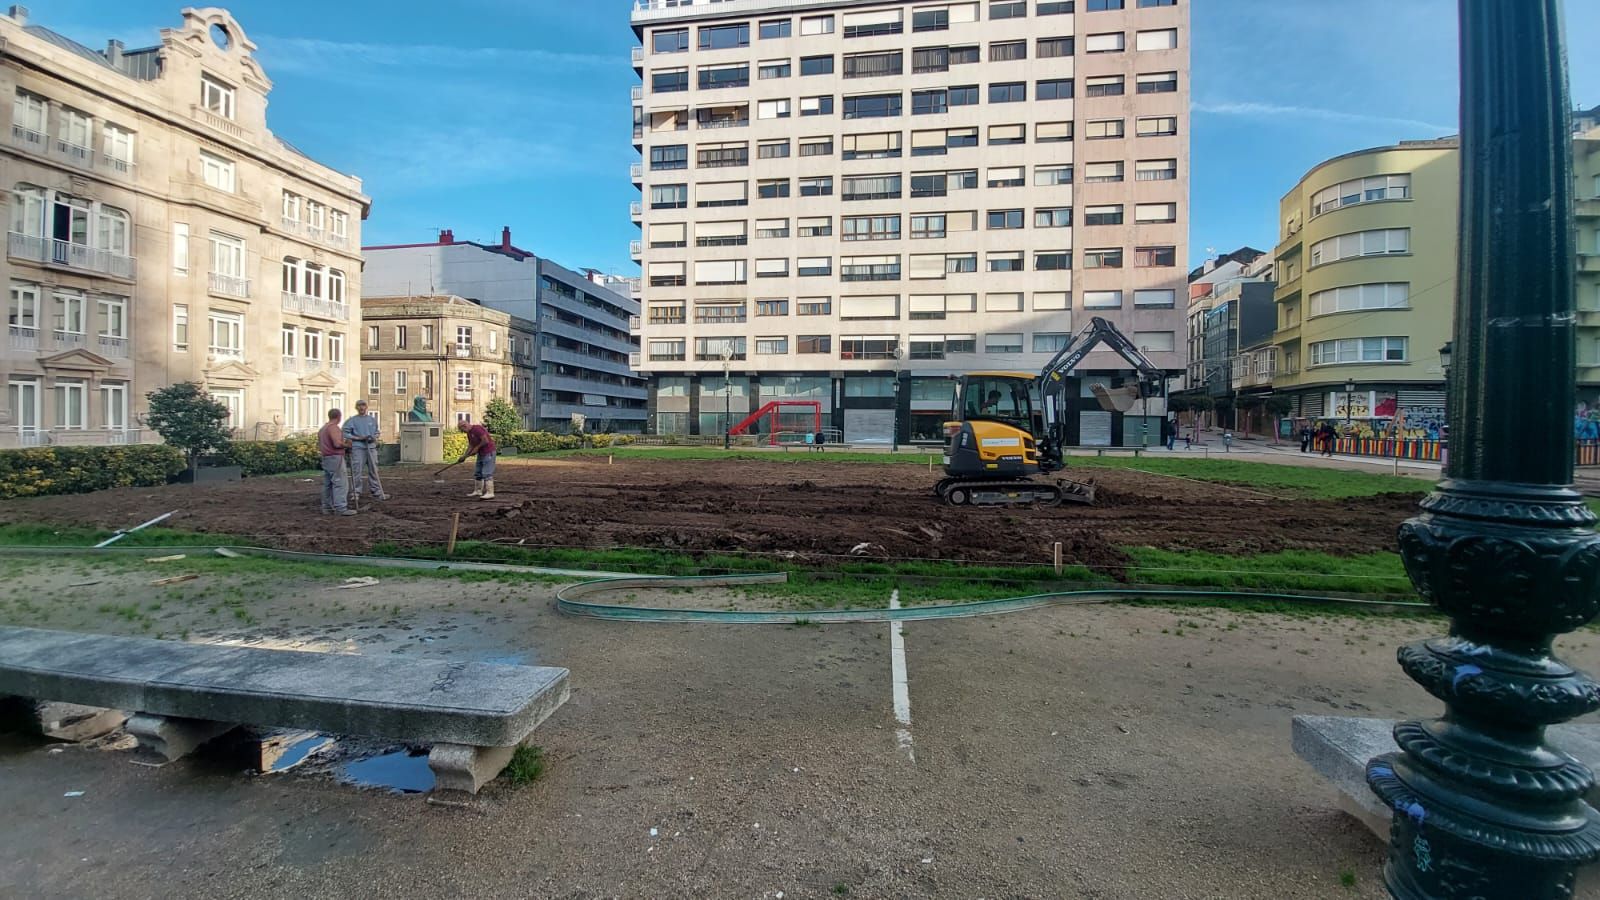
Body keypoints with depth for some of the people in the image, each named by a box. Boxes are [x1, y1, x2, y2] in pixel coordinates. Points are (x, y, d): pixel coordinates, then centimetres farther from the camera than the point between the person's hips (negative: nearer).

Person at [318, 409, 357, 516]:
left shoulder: (323, 428, 19)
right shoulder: (334, 427, -12)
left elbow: (319, 446, 25)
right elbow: (337, 443, -24)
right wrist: (347, 445, -6)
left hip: (326, 459, 10)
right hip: (335, 458, -10)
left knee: (328, 484, 11)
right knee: (340, 484, -10)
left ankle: (327, 507, 14)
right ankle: (341, 508, -14)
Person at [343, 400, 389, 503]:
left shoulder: (372, 419, 15)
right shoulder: (352, 420, 1)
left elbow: (377, 431, 23)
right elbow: (345, 433, -5)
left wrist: (375, 437, 1)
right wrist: (358, 438, -15)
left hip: (371, 447, 4)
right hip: (358, 448, -4)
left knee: (373, 471, 8)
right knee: (357, 472, -5)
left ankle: (377, 493, 14)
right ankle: (356, 494, -1)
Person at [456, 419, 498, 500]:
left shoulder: (477, 428, -17)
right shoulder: (469, 433, 13)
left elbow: (486, 440, -24)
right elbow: (471, 446, 18)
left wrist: (477, 447, -11)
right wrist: (464, 456, 8)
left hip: (488, 452, -10)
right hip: (481, 453, 10)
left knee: (487, 473, -12)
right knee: (477, 473, 13)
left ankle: (490, 493, -13)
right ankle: (478, 491, 23)